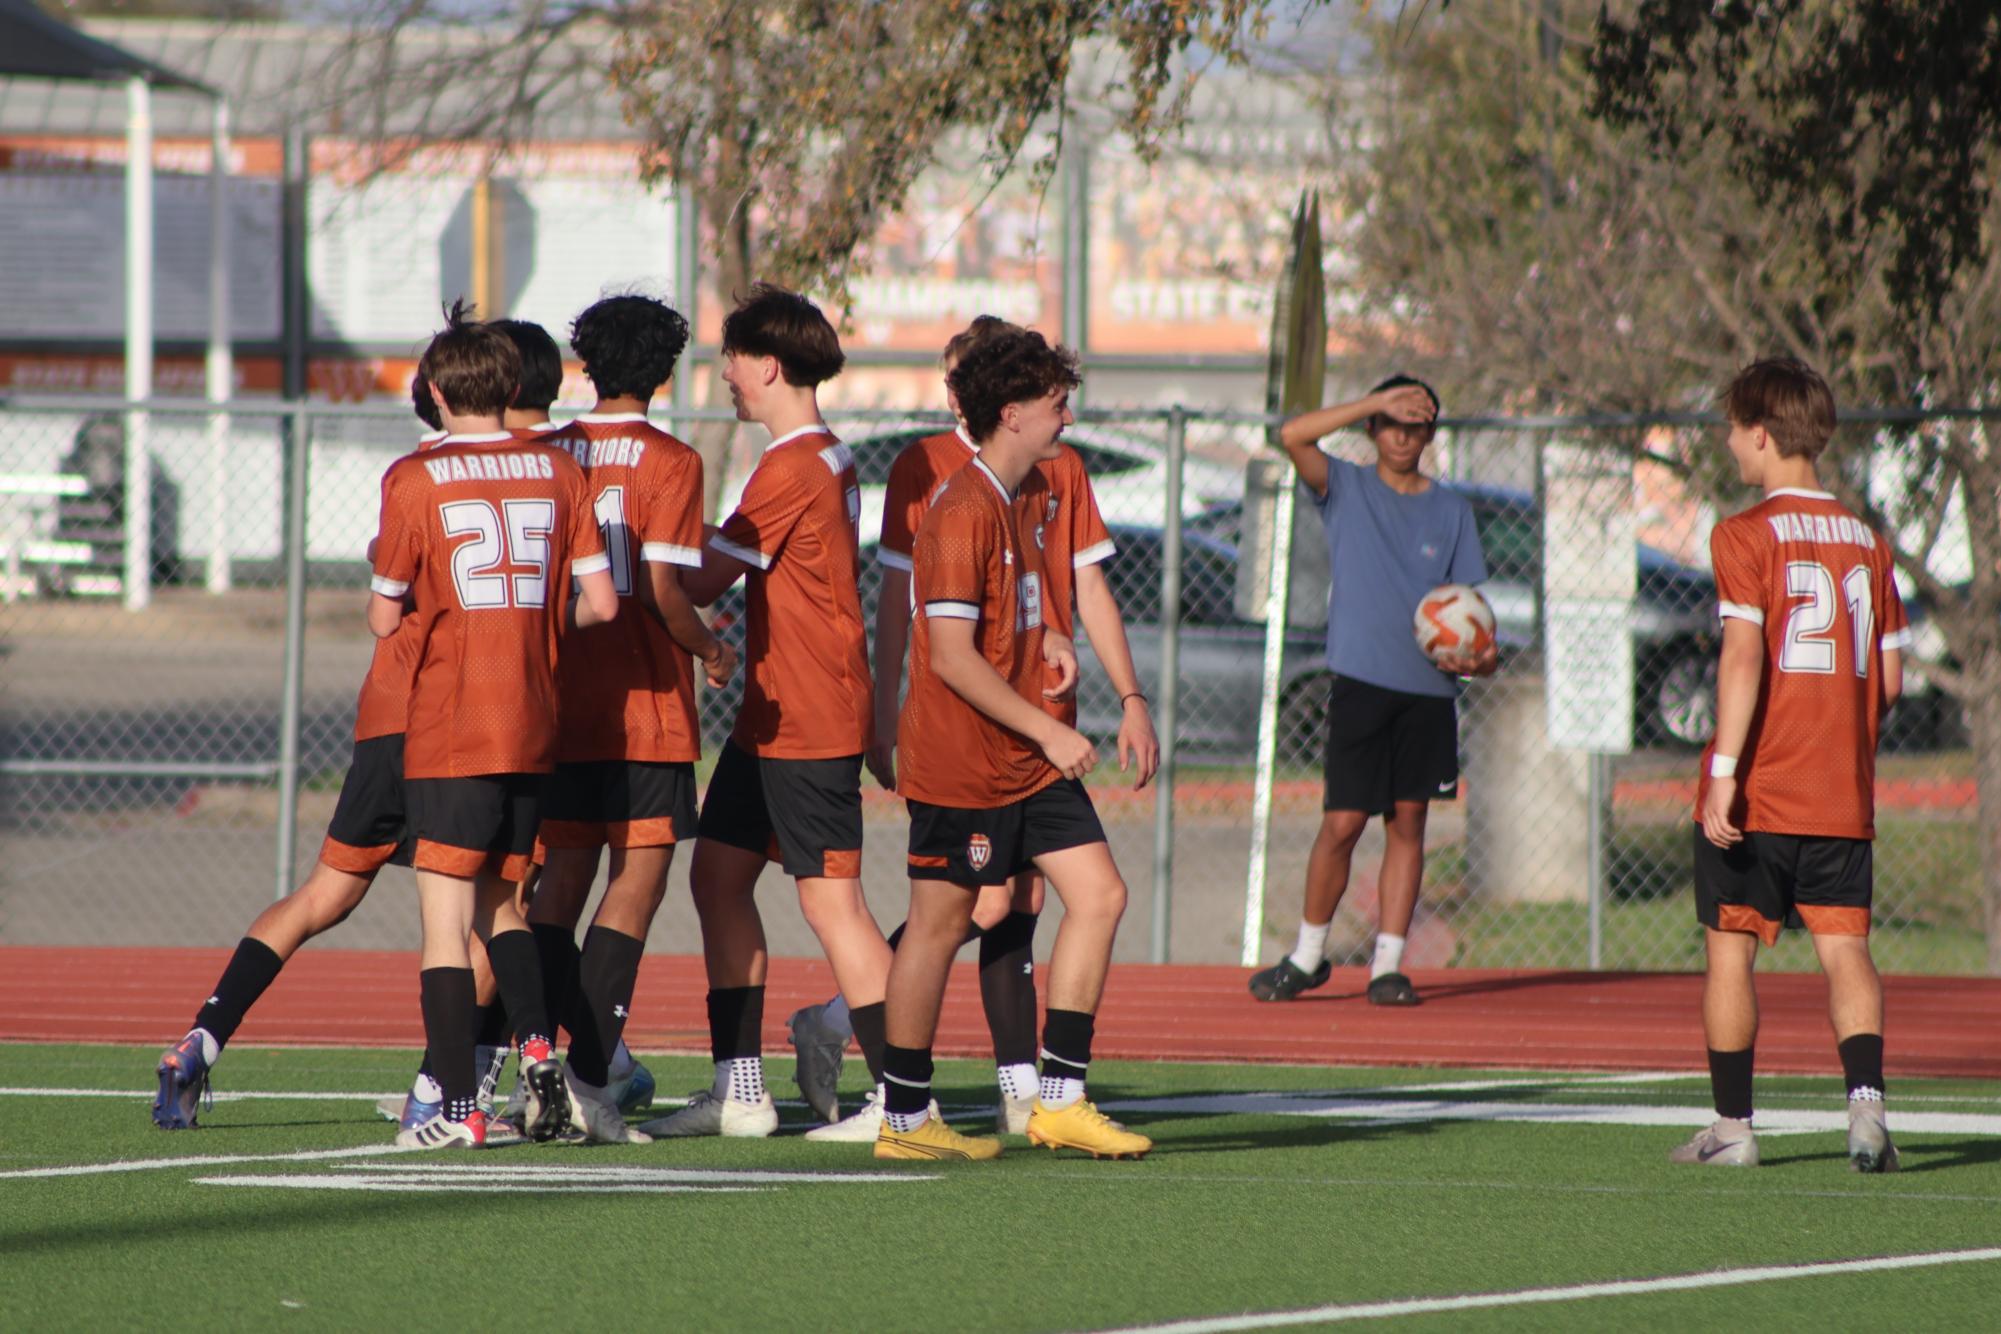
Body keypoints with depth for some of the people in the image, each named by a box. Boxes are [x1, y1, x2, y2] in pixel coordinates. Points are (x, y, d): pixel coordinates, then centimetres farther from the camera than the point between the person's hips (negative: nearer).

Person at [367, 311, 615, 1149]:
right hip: (534, 729, 4)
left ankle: (457, 1109, -7)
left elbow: (384, 620, -1)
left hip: (448, 732, -4)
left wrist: (382, 569, 20)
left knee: (445, 915, -2)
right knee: (498, 902, 19)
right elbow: (600, 604, 4)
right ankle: (538, 1048, 0)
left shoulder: (415, 481, -6)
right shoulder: (558, 472, 5)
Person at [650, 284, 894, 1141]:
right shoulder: (829, 459, 15)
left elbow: (700, 586, -13)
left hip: (808, 723, -10)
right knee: (718, 874, 11)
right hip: (773, 715, 10)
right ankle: (739, 1090, 13)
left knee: (830, 899, -9)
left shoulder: (790, 470, -17)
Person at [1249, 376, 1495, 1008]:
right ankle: (1309, 954, 10)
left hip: (1428, 688, 3)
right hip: (1361, 682, -3)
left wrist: (1479, 654, -7)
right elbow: (1293, 435, -11)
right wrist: (1376, 401, -14)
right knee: (1343, 822, -6)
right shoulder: (1346, 489, 6)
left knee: (1407, 824, 3)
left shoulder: (1451, 510, 12)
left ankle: (1388, 965, 6)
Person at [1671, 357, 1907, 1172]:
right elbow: (1890, 677, 9)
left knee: (1730, 950, 7)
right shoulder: (1866, 540, 8)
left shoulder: (1747, 536, -7)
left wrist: (1725, 769, -21)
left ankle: (1732, 1127, 11)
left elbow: (1743, 655, -18)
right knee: (1844, 946, 1)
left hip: (1756, 796, -4)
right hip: (1843, 797, 4)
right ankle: (1866, 1099, -19)